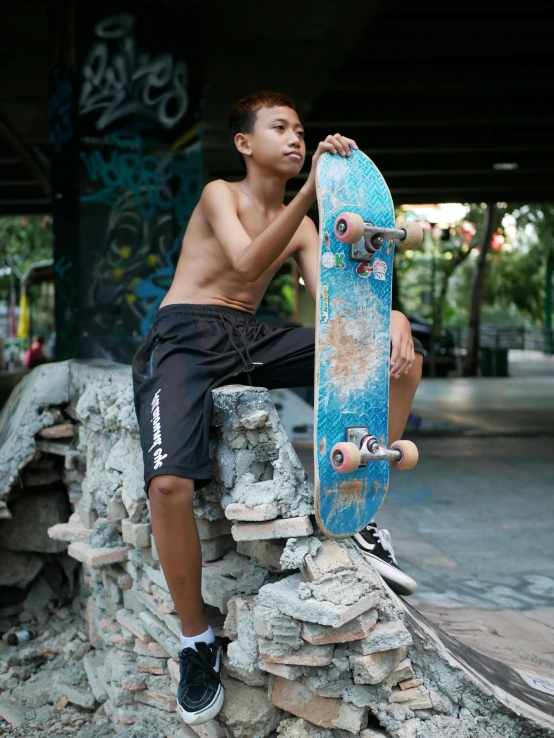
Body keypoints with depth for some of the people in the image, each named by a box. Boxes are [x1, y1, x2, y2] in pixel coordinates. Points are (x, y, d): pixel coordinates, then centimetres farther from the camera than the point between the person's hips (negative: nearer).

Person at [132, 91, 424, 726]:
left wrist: (389, 317, -18)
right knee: (169, 483, -33)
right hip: (186, 337, -5)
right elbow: (245, 263, -18)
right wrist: (311, 188, -30)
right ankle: (196, 639, -8)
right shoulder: (219, 194, 2)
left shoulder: (300, 225, 19)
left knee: (402, 357, -9)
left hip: (249, 342, 6)